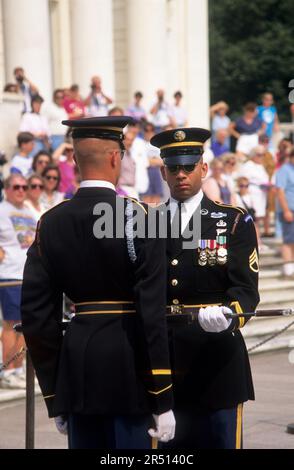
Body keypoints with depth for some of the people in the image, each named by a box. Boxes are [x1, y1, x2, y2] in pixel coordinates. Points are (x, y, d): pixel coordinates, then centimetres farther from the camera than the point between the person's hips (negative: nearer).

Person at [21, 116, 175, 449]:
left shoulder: (51, 223, 5)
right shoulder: (137, 217, -9)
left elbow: (36, 312, 5)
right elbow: (153, 310, -13)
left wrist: (53, 396, 13)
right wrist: (163, 400, -10)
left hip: (76, 363, 5)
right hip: (128, 367, -5)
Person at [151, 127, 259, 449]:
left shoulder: (234, 222, 3)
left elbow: (246, 288, -6)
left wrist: (228, 315, -26)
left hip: (216, 360, -2)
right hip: (161, 358, 3)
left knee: (218, 440, 2)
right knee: (164, 442, 7)